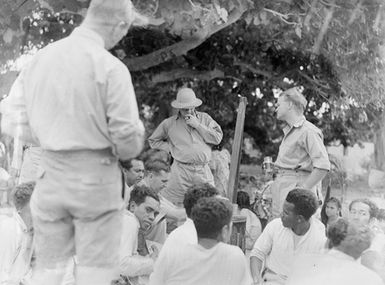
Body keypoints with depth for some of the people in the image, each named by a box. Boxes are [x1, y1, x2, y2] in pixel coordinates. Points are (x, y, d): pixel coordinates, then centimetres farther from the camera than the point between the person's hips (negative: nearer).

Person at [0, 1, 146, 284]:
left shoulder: (40, 57, 3)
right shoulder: (110, 67, -13)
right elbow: (127, 134, -13)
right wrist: (123, 151, 8)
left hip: (49, 173, 5)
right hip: (94, 176, -5)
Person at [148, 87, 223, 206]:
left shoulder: (204, 118, 12)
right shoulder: (169, 123, 9)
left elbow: (217, 138, 2)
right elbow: (153, 140, 20)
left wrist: (197, 125, -5)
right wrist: (171, 148, 5)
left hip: (203, 171, 2)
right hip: (181, 171, -1)